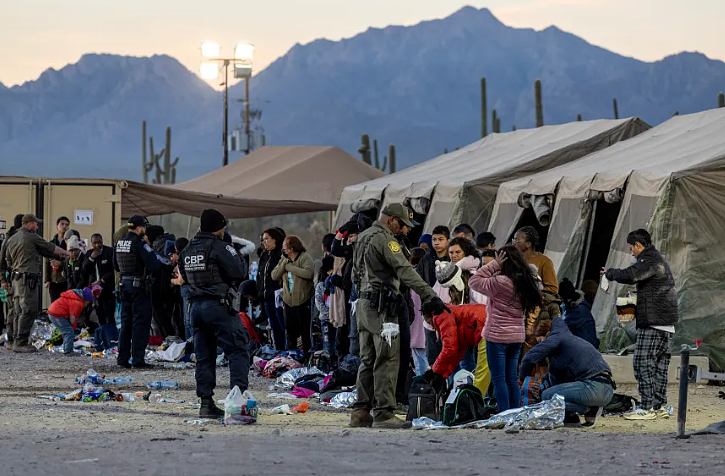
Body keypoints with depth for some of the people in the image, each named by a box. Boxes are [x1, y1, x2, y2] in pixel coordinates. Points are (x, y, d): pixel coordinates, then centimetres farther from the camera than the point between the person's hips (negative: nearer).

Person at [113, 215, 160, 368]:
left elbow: (116, 266, 17)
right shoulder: (140, 244, -17)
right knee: (140, 322, -2)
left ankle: (123, 358, 16)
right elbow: (152, 265, -21)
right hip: (139, 285, -7)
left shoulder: (119, 243, 8)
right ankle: (138, 359, -3)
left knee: (126, 321, 15)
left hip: (124, 284, 7)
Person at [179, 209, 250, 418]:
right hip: (218, 305, -7)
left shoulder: (187, 251, 13)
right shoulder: (219, 247, -11)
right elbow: (238, 273, -12)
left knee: (204, 357, 11)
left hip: (196, 306, 7)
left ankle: (206, 403, 10)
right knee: (237, 350, -4)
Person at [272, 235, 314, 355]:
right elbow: (274, 276, 4)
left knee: (305, 331, -3)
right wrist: (284, 264, -10)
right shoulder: (284, 259, 12)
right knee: (290, 330, 11)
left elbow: (308, 273, -25)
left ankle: (307, 353, 5)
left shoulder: (305, 257, -8)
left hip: (303, 300, -6)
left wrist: (289, 267, -17)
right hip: (288, 300, 6)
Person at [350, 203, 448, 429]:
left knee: (368, 360, 13)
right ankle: (383, 414, -11)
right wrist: (430, 296, -27)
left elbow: (355, 275, 23)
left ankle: (360, 413, 14)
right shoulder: (384, 239, -13)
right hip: (381, 307, -10)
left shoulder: (363, 237, 18)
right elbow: (405, 271, -23)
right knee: (387, 360, -9)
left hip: (364, 305, 10)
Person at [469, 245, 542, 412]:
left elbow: (474, 281, -10)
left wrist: (493, 265, -7)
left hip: (498, 336, -7)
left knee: (499, 379, -3)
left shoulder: (500, 282, -17)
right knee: (512, 378, 12)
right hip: (517, 336, 7)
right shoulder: (525, 282, 5)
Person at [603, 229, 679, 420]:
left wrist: (610, 272, -10)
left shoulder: (650, 260, -12)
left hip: (653, 323, -10)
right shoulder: (659, 260, 22)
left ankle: (647, 408, -10)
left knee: (643, 363, -9)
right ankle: (659, 406, 14)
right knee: (659, 365, 12)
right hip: (667, 324, 10)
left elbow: (629, 275, -27)